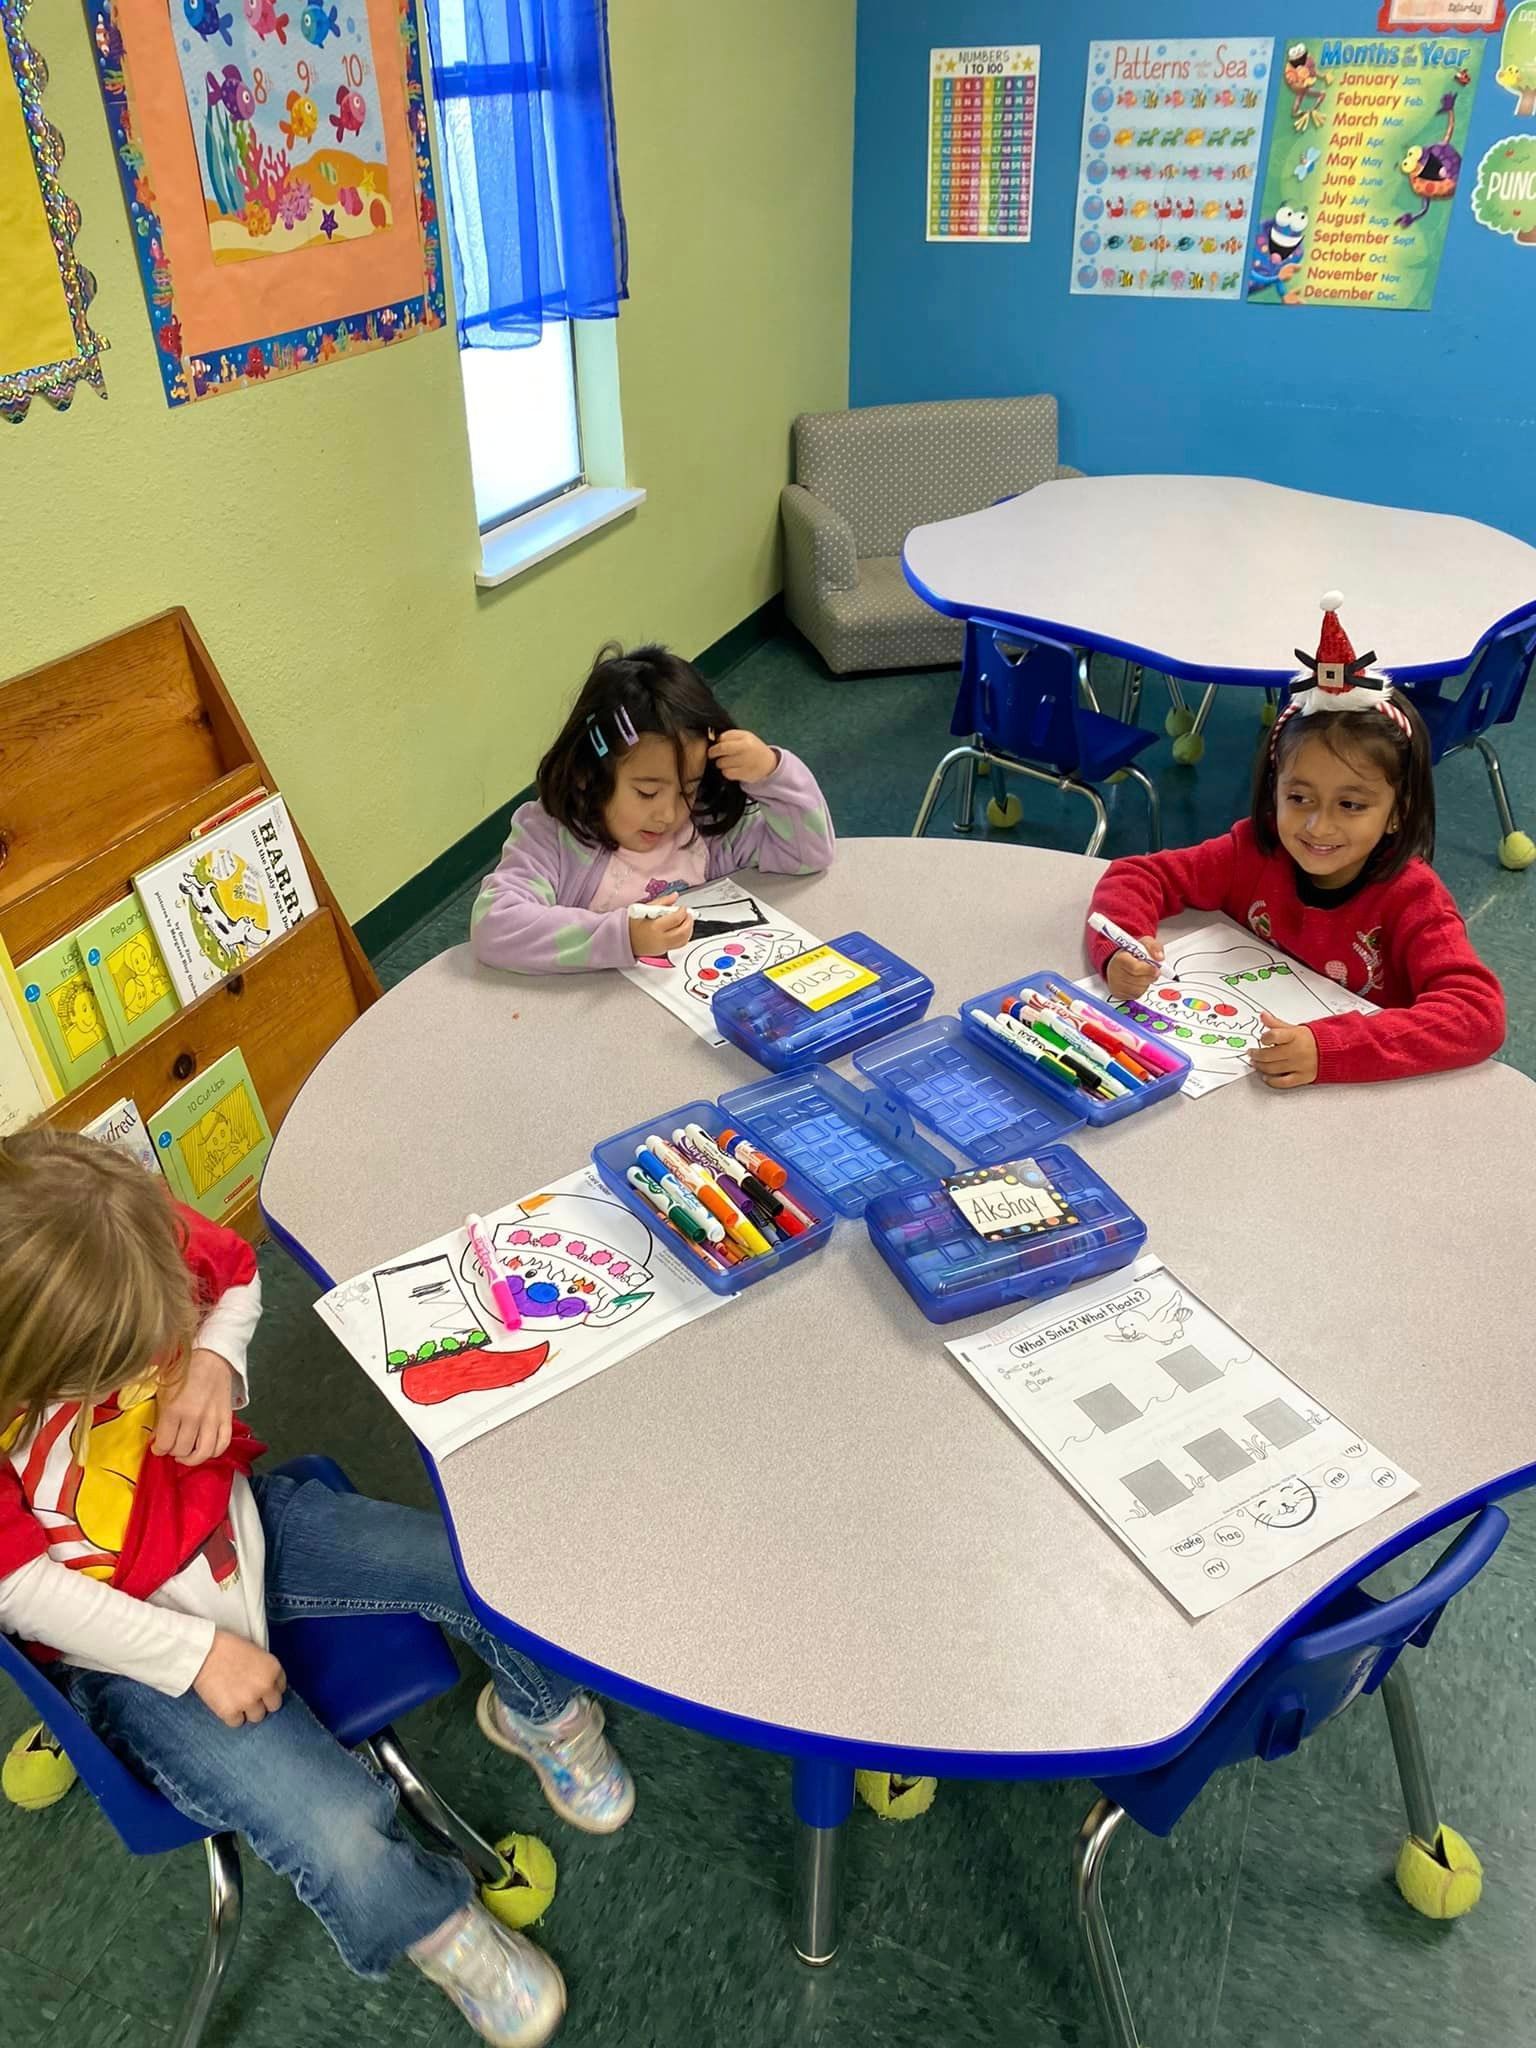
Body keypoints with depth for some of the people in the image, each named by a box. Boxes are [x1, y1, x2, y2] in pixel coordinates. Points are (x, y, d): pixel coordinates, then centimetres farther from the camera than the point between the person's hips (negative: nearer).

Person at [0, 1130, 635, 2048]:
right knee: (349, 1846, -21)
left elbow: (235, 1269, 2)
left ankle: (537, 1713, 27)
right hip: (130, 1638, -4)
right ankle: (436, 1924, 17)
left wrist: (214, 1360, -19)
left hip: (237, 1518, 4)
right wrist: (192, 1654, -17)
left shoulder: (136, 1230, -21)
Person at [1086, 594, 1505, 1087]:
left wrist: (1326, 1049, -40)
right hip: (1244, 1068, 3)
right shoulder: (1255, 850, -8)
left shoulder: (1412, 898, -17)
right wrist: (1120, 950, -26)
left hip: (1358, 1096, -2)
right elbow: (1138, 876, -3)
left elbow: (1479, 1013, -28)